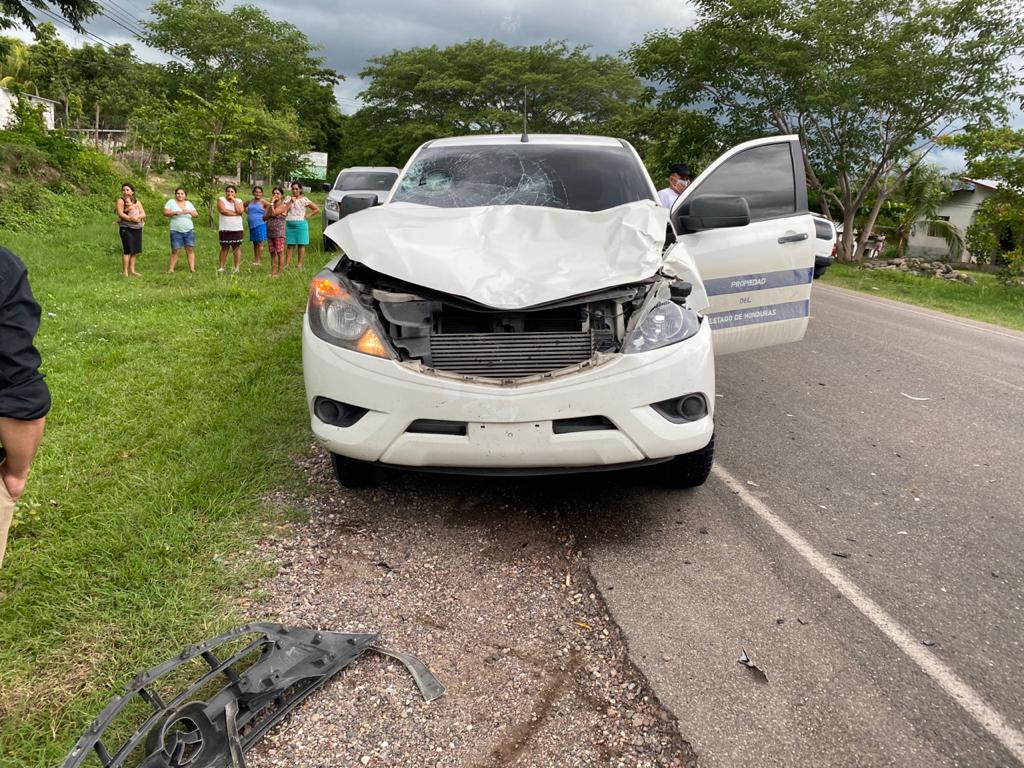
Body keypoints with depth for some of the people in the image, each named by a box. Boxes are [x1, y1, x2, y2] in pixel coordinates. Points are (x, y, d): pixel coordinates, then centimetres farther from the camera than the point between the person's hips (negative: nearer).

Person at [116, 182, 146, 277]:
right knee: (128, 250, -11)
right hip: (126, 228, -5)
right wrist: (131, 218, -21)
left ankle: (132, 270, 13)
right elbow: (120, 213, -13)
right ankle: (125, 271, -7)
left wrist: (137, 217, -15)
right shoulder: (121, 200, 0)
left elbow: (143, 214, 5)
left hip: (137, 228, 5)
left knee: (135, 250, 5)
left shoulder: (137, 201, 15)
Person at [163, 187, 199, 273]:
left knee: (190, 249, -4)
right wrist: (175, 212, -20)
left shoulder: (189, 203, 13)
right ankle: (170, 268, 0)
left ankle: (192, 268, -6)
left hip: (189, 231, 3)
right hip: (176, 231, -3)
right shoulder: (171, 202, 4)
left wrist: (189, 212, -12)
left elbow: (196, 214, 9)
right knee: (175, 250, -4)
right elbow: (165, 213, -5)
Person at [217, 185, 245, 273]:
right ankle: (221, 267, 9)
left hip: (237, 229, 1)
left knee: (237, 247, 1)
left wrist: (234, 200, -6)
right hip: (225, 229, -1)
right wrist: (235, 213, -10)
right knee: (224, 248, 4)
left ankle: (237, 268, 4)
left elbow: (240, 211, -10)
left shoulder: (239, 201, 9)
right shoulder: (221, 199, 2)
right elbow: (223, 210, -15)